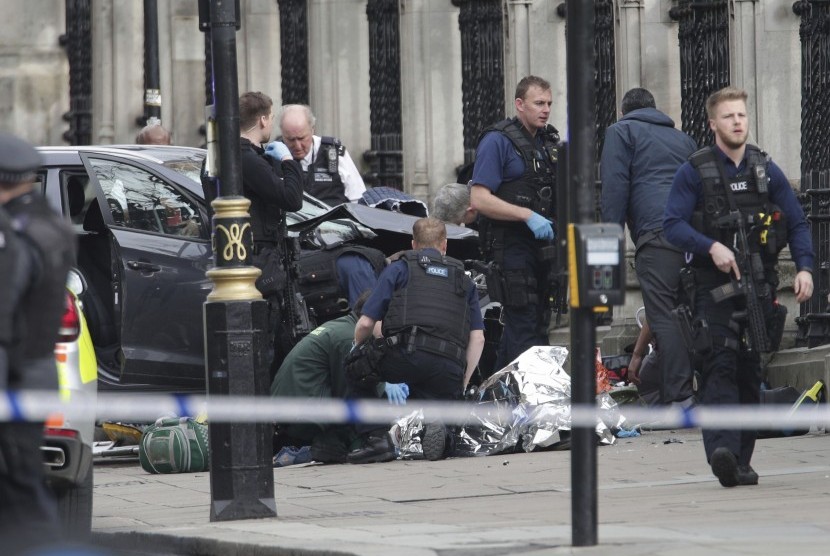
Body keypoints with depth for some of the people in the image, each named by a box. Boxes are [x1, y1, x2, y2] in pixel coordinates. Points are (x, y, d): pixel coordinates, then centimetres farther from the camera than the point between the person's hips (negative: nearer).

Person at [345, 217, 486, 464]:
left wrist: (358, 350, 33)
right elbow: (478, 337, 18)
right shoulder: (463, 279, 28)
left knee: (355, 370, 25)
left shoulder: (399, 268, 18)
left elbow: (365, 323, 12)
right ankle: (435, 426, -16)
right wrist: (462, 384, 22)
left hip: (406, 353, -3)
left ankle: (375, 439, 7)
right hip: (449, 367, 3)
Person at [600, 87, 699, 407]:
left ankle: (679, 398, -19)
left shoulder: (621, 132, 12)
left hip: (656, 233, -6)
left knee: (663, 316, -11)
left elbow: (614, 187, 0)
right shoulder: (683, 138, 31)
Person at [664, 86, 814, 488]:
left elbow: (797, 224, 11)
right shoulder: (694, 172, 0)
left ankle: (741, 461, 12)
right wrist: (711, 247, -22)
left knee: (750, 371, 5)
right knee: (720, 365, -17)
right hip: (714, 285, -4)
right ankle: (722, 451, -29)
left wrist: (804, 267, -5)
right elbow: (672, 225, -7)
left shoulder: (767, 171, 10)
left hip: (759, 285, 4)